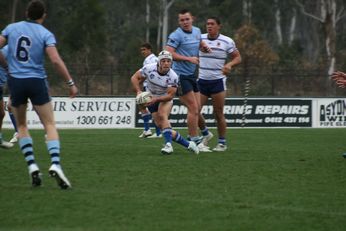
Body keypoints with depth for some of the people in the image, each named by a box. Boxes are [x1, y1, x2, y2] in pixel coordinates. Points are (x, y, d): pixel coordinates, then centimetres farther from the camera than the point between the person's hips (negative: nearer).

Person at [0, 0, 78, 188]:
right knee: (50, 125, 0)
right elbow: (56, 61, -13)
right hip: (37, 81, -2)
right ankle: (55, 164, -21)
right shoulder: (45, 34, -3)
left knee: (21, 125, 18)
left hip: (16, 81, 2)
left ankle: (31, 166, 3)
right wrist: (70, 83, -8)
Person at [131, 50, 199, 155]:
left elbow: (170, 95, -24)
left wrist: (156, 99, -38)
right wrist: (138, 91, -29)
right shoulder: (149, 68, -22)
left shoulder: (173, 77, -25)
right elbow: (134, 78, -13)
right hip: (151, 99, 3)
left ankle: (168, 144, -38)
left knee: (162, 115, -33)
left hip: (165, 99, -3)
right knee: (161, 125, -4)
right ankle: (188, 144, 5)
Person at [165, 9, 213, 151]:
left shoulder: (197, 31, 11)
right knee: (193, 108, -10)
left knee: (196, 109, 12)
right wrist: (189, 58, -24)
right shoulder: (176, 35, -13)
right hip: (180, 75, -7)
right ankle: (195, 142, -3)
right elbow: (169, 53, -22)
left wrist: (204, 47, 8)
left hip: (191, 75, 7)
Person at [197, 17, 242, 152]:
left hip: (218, 81, -3)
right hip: (201, 80, 3)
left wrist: (229, 64, -16)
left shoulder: (227, 42, -1)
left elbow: (238, 57, 4)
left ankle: (222, 143, 10)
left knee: (219, 114, -2)